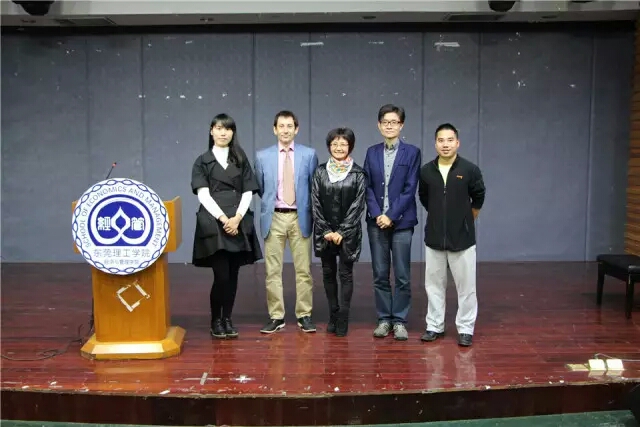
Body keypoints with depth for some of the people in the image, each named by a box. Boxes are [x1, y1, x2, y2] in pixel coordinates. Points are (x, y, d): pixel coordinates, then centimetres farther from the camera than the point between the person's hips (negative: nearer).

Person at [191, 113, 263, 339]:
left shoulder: (241, 160, 13)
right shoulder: (202, 161, 7)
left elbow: (248, 192, 7)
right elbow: (203, 195, -4)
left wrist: (237, 217, -9)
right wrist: (223, 218, -14)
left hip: (238, 223, 3)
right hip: (213, 223, -2)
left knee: (233, 275, 4)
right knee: (221, 275, -9)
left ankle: (227, 319, 16)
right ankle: (215, 320, 9)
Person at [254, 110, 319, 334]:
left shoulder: (309, 154, 2)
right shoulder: (262, 156, 4)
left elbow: (314, 186, 7)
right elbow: (260, 189, 13)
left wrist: (310, 212, 4)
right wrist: (270, 201, 8)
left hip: (300, 217, 0)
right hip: (273, 218, 1)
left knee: (303, 269, 4)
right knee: (273, 270, 3)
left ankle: (304, 315, 14)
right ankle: (276, 317, 13)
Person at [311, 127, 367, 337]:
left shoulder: (358, 173, -2)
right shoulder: (320, 172, 4)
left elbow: (357, 205, -6)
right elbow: (315, 204, 1)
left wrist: (342, 232, -12)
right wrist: (326, 231, -7)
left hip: (348, 232, -2)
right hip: (324, 231, 3)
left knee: (345, 274, 0)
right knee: (328, 273, 9)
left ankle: (343, 319, 5)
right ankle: (333, 315, 19)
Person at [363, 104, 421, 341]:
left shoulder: (412, 152, -1)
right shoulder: (372, 152, 9)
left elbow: (410, 189, -6)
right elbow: (368, 187, 5)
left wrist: (391, 215, -13)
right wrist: (377, 214, -9)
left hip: (401, 221, -3)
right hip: (376, 221, 3)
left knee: (402, 275, 2)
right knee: (380, 275, 7)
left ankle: (399, 320, 13)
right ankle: (384, 319, 18)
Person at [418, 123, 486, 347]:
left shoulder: (470, 170, -8)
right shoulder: (426, 171, -1)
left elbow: (478, 198, 7)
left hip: (462, 238, -2)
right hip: (434, 238, 3)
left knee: (466, 286, 4)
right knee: (434, 284, 11)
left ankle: (466, 329, 15)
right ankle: (434, 326, 23)